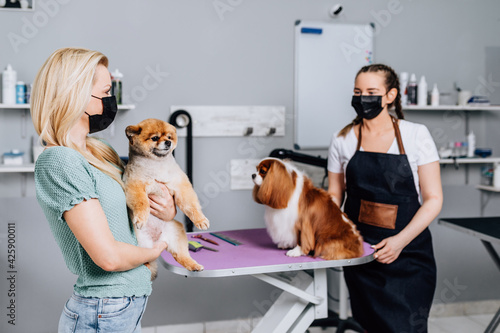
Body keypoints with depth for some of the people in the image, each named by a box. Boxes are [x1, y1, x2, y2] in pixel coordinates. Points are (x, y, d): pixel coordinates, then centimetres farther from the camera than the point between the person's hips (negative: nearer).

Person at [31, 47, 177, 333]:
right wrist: (153, 252, -6)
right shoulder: (59, 162, -20)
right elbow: (109, 256, -25)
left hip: (128, 306, 9)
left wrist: (169, 210, -5)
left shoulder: (100, 153, 7)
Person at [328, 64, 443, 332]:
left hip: (408, 252, -2)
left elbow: (433, 199, -5)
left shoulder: (416, 135, -4)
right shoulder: (343, 139, 3)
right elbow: (334, 195, 11)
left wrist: (401, 240, -17)